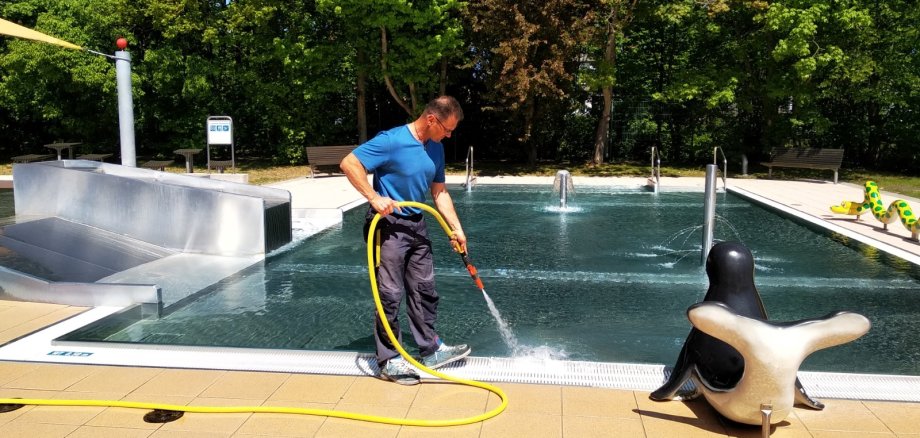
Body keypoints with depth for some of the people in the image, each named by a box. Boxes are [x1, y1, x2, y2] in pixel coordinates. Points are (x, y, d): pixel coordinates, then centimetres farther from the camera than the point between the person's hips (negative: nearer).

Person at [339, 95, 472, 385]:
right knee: (390, 294, -2)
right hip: (388, 225, -8)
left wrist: (457, 229, 7)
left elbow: (439, 192, 12)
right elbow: (349, 163, -20)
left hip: (416, 225, 8)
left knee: (424, 290, 14)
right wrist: (374, 198, -26)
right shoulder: (392, 141, -18)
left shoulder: (436, 149, 7)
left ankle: (431, 350, 27)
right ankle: (388, 361, 10)